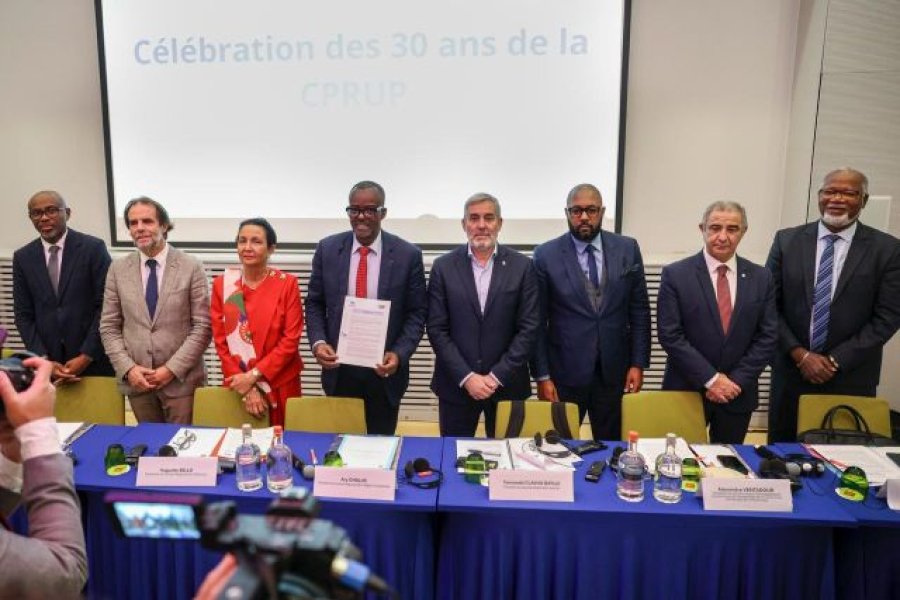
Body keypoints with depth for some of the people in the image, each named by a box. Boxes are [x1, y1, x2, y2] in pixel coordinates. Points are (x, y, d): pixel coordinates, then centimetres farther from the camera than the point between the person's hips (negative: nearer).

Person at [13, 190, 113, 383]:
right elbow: (23, 315, 7)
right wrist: (45, 360, -4)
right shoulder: (22, 257, 7)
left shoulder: (93, 248, -3)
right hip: (46, 364, 2)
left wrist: (86, 356, -10)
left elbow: (106, 305, -6)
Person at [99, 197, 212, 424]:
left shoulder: (191, 267, -4)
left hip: (181, 378, -2)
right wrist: (128, 368, -7)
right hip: (136, 380, 3)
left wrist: (172, 368, -13)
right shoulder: (118, 269, 5)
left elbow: (202, 326, -7)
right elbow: (109, 327, 6)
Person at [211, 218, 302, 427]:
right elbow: (220, 340, -1)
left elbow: (291, 339, -9)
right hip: (237, 385, 2)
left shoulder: (287, 283, -6)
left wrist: (253, 375, -15)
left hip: (280, 386, -1)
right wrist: (247, 389, -8)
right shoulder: (222, 284, 0)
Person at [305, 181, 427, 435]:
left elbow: (417, 313, -4)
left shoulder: (408, 255, -7)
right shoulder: (327, 249, -1)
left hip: (384, 369, -1)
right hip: (339, 368, 1)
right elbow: (314, 304, 5)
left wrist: (399, 354, -18)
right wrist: (318, 342, -12)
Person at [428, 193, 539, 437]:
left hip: (507, 385, 0)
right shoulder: (444, 267, -1)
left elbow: (528, 328, -3)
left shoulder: (521, 266, -1)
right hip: (455, 385, 0)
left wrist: (497, 376, -10)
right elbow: (437, 329, -3)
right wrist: (466, 377, -11)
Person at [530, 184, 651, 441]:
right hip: (565, 372, -2)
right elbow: (537, 321, -4)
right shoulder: (546, 255, -5)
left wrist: (638, 363, 1)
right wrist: (542, 376, -6)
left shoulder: (627, 249, 2)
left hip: (614, 371, 2)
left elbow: (639, 310, 6)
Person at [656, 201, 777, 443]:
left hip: (738, 394, 3)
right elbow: (670, 335, -11)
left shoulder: (761, 278, 3)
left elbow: (767, 337, 1)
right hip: (687, 390, -2)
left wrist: (736, 381, -9)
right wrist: (710, 379, -14)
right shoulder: (675, 274, -7)